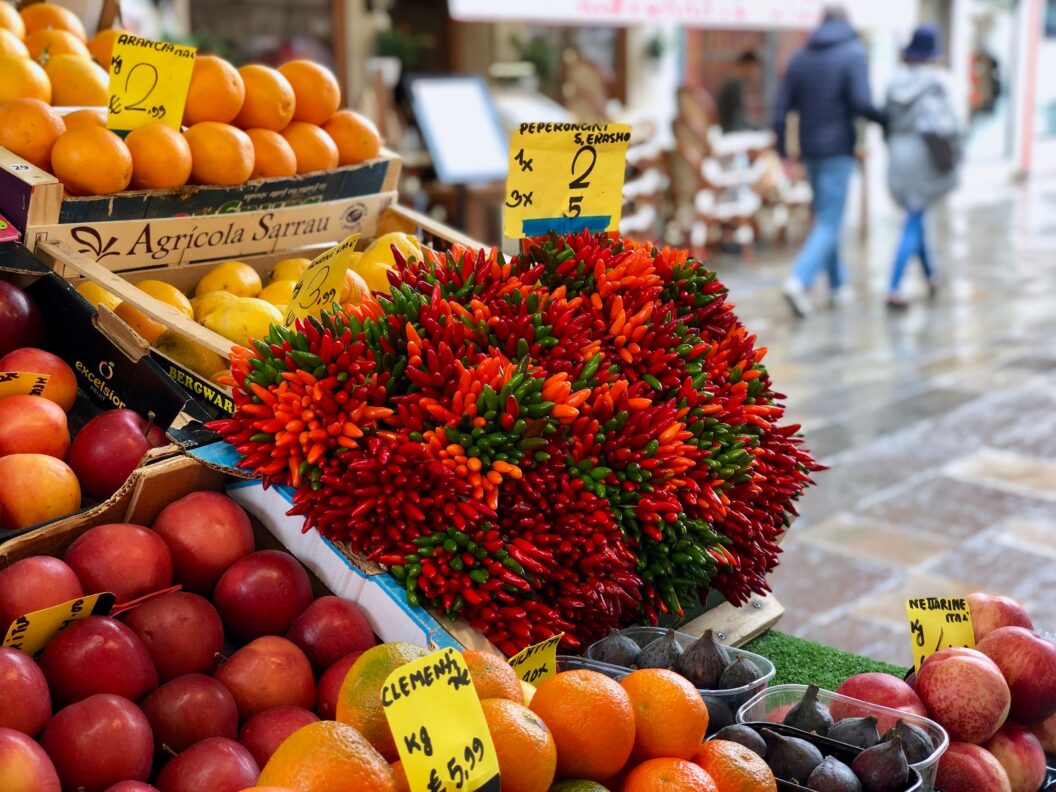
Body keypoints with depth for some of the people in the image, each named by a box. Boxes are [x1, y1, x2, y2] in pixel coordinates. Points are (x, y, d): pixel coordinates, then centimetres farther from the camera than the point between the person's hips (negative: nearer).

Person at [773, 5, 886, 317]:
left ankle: (838, 283, 27)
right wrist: (885, 118, -1)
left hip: (810, 150, 6)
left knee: (825, 217, 19)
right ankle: (800, 281, -23)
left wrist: (781, 148, 8)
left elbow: (782, 107, 1)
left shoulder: (800, 57, 6)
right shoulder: (853, 54, -8)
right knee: (829, 224, -5)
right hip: (838, 150, -5)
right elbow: (861, 104, -19)